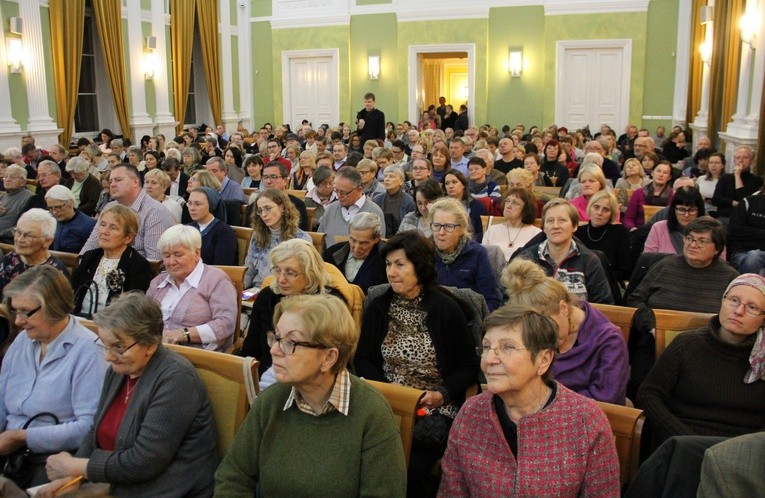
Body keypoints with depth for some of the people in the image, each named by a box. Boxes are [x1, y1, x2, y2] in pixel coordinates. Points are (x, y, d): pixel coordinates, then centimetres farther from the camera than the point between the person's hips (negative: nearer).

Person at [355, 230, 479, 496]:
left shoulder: (447, 309, -4)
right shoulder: (377, 307, 6)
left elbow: (469, 365, 2)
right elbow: (362, 359, 10)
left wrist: (443, 393, -13)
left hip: (436, 409, -2)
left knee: (411, 465, -26)